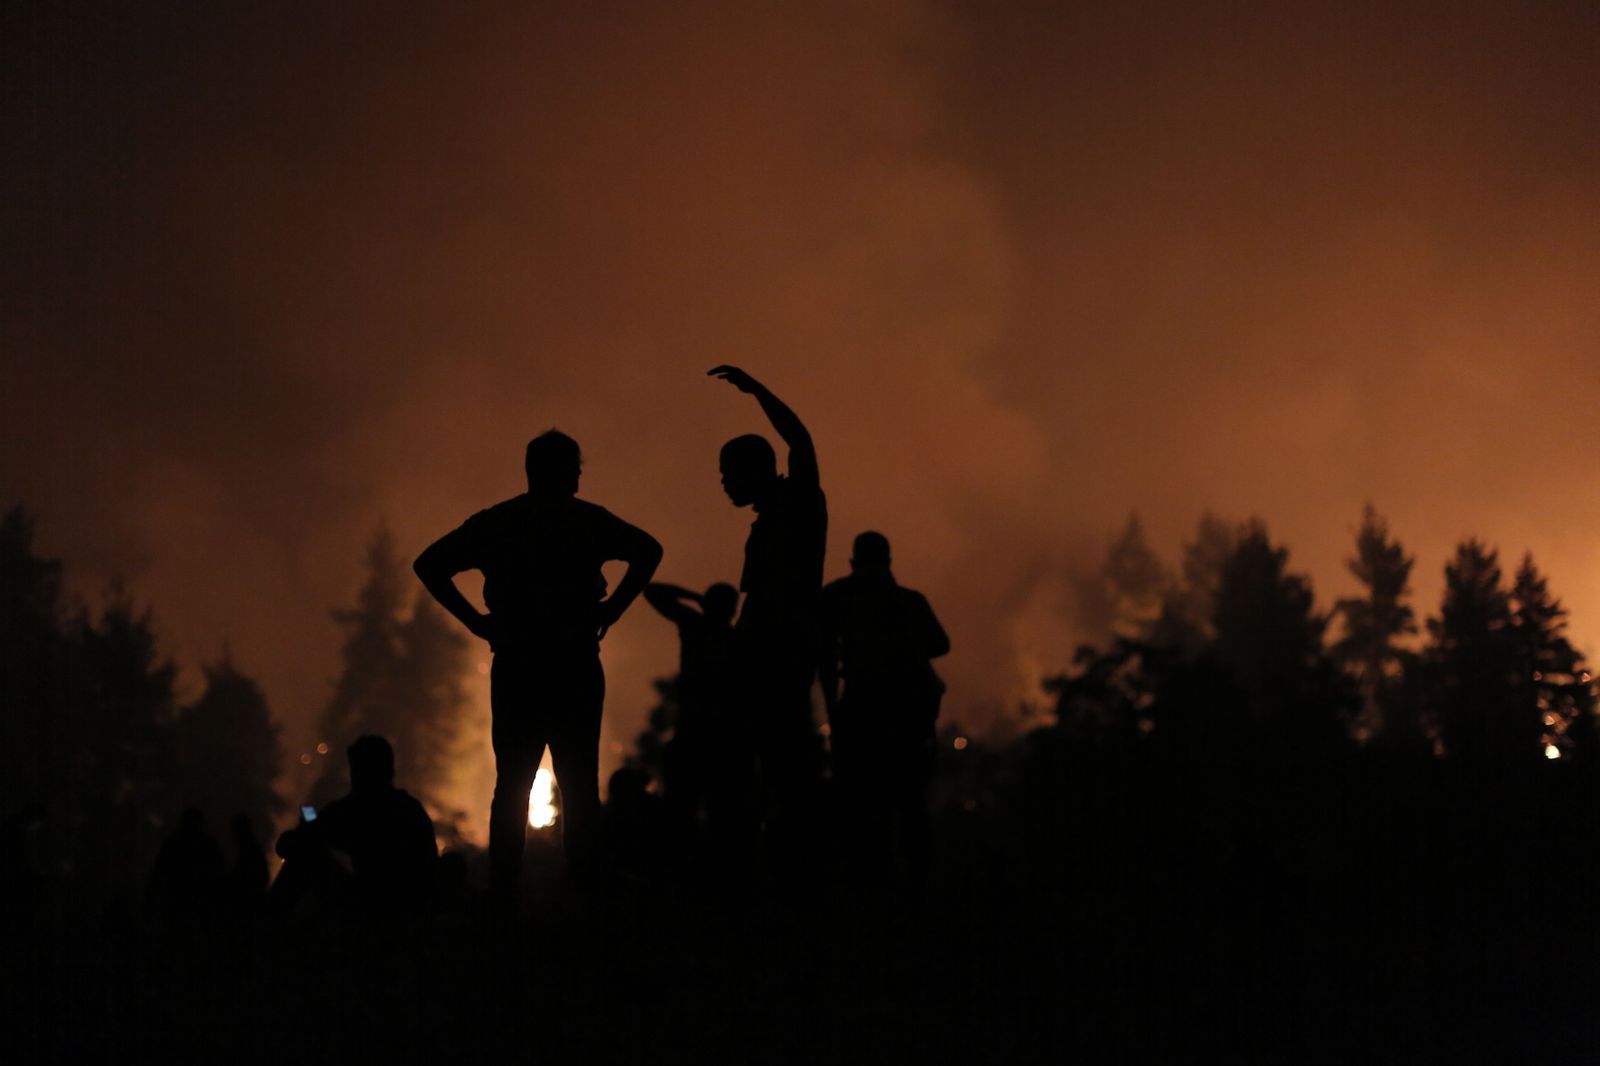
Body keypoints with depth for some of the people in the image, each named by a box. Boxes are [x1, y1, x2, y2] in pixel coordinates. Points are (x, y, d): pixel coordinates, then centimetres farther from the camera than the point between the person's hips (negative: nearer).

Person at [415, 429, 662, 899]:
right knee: (579, 786, 3)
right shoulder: (588, 520, 5)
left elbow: (430, 564, 5)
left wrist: (475, 619, 4)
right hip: (575, 664, -2)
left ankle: (503, 895, 0)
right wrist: (611, 609, -4)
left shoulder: (493, 522, 12)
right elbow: (647, 550, -9)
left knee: (511, 787, 6)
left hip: (516, 664, 2)